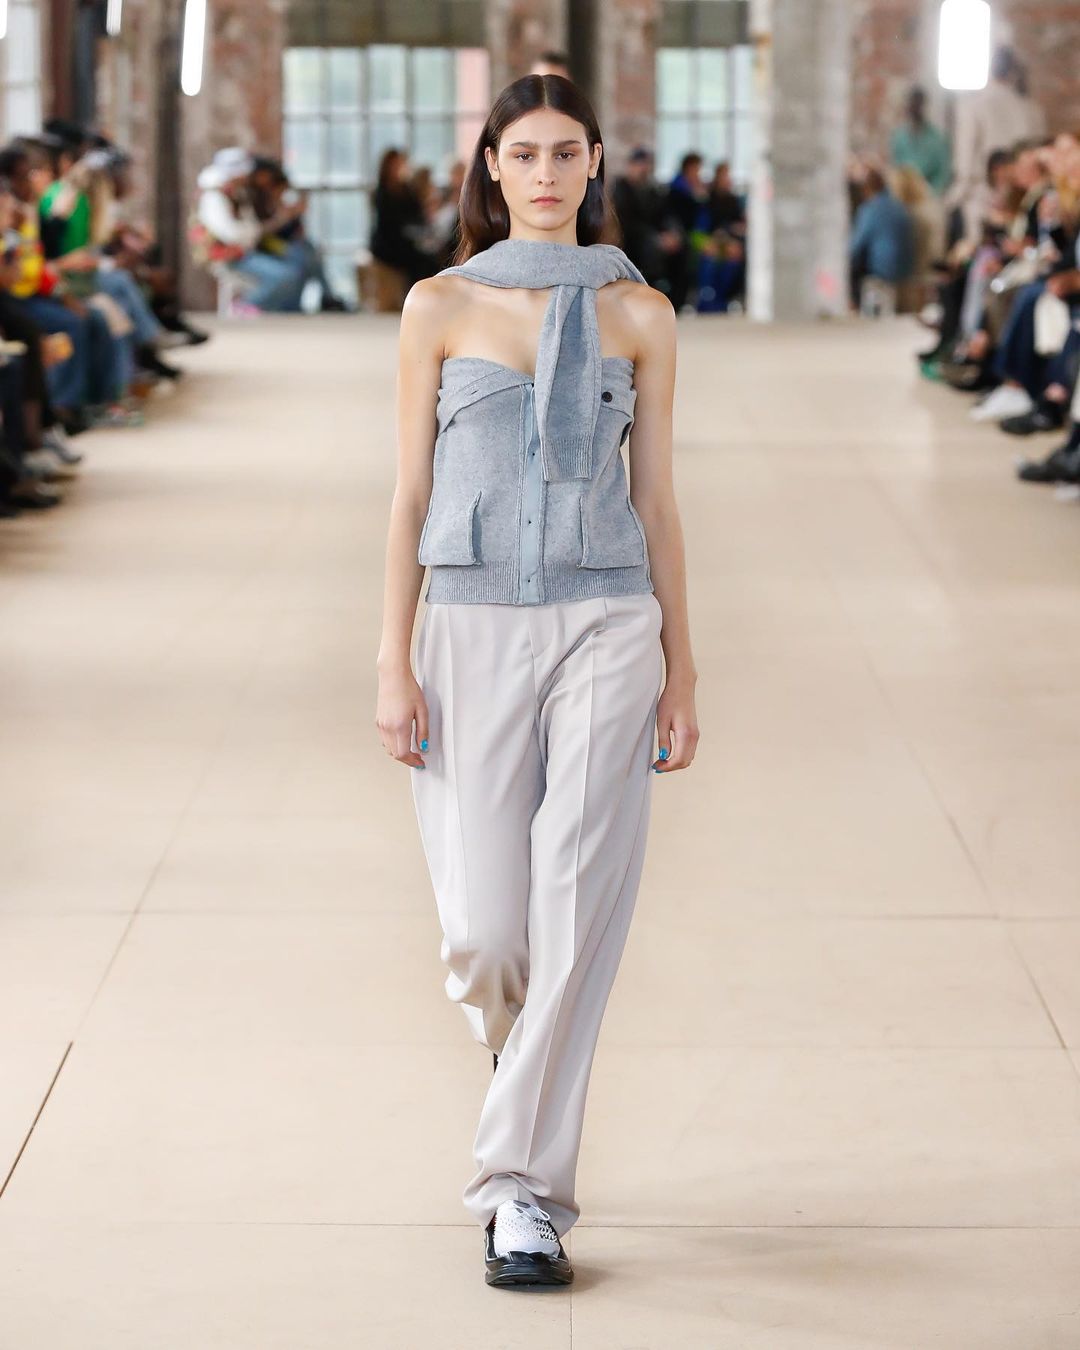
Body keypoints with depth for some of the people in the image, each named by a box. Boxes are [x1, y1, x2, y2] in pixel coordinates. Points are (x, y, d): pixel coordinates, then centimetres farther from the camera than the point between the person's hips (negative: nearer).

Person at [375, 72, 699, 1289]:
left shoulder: (637, 312, 7)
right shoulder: (441, 306, 5)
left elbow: (656, 501, 9)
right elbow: (410, 493, 5)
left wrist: (679, 670, 6)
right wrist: (394, 664, -2)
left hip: (605, 629, 0)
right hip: (472, 630, 0)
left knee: (575, 914, -10)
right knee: (483, 934, -1)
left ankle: (525, 1191, -4)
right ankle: (527, 1063, 34)